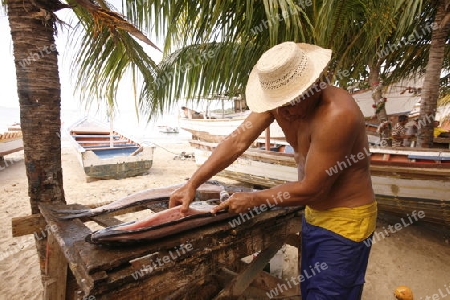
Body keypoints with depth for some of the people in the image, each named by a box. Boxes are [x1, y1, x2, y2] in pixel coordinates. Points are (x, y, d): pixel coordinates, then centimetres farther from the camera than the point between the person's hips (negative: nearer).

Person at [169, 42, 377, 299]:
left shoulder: (337, 114, -32)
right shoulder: (280, 97, -10)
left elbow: (309, 188, -26)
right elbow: (238, 141, -14)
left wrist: (253, 200, -17)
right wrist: (193, 183, -21)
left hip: (345, 219, -7)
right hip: (314, 212, 7)